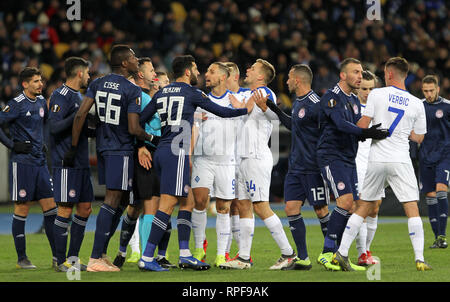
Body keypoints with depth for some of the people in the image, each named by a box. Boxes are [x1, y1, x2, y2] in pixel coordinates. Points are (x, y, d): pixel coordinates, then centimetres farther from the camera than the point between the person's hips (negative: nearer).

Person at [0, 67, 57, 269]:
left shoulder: (41, 101, 12)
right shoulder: (17, 104, -10)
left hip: (40, 162, 7)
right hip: (22, 163, -7)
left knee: (50, 207, 3)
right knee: (22, 209, -2)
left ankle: (57, 257, 6)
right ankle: (22, 258, 5)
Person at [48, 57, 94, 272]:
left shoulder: (78, 96, 20)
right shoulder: (60, 96, -10)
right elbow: (54, 126, -20)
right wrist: (77, 115, -27)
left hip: (81, 163, 10)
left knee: (85, 209, 9)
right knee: (65, 210, -7)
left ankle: (73, 258, 15)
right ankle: (61, 262, -3)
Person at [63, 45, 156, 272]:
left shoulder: (97, 84, 6)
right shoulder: (132, 91, -13)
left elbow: (80, 115, 0)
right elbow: (133, 129, -18)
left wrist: (73, 148, 4)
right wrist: (151, 138, 1)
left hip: (102, 148, 7)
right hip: (121, 151, -7)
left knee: (120, 200, 18)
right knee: (112, 202, -7)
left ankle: (101, 253, 17)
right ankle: (95, 259, -10)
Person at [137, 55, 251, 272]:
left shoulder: (161, 94, 16)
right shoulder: (191, 93, -2)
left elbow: (140, 121, 14)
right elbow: (221, 112, 4)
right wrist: (247, 110, 16)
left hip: (161, 151, 8)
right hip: (177, 153, -8)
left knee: (187, 202, 14)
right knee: (167, 204, -11)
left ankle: (185, 254, 9)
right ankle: (147, 258, -17)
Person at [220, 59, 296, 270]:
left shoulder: (264, 93, -10)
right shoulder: (249, 95, 19)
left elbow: (276, 115, -26)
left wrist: (263, 106, -44)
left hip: (257, 158, -10)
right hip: (245, 158, 10)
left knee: (261, 207, -11)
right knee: (243, 206, 7)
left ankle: (288, 253, -7)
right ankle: (244, 257, 8)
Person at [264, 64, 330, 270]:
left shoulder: (315, 104, -15)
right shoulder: (297, 103, 13)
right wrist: (276, 112, 31)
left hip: (313, 168, -9)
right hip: (296, 167, 9)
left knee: (321, 211, -2)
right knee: (291, 208, 2)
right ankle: (303, 259, 5)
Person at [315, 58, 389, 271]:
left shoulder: (354, 101, 18)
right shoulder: (331, 97, -10)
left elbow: (356, 131, 16)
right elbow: (341, 124, -25)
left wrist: (370, 133, -5)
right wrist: (365, 132, -37)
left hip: (349, 159, 9)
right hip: (331, 156, -9)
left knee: (351, 209, 3)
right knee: (345, 201, -21)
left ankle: (337, 255, 10)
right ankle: (327, 252, -15)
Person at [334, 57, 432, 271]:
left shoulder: (376, 94, -2)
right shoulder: (416, 104, 4)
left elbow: (362, 125, -4)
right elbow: (418, 137, 12)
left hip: (376, 160, 1)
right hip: (401, 161, -1)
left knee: (363, 207, 12)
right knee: (412, 209, -1)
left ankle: (341, 252, 9)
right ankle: (420, 259, -9)